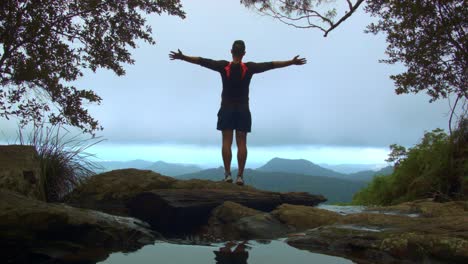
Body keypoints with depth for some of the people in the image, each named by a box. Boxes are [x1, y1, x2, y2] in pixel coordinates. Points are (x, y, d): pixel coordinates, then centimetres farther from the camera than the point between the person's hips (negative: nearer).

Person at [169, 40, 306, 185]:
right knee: (241, 143, 0)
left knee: (226, 142, 1)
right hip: (243, 109, 0)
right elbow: (271, 65, 0)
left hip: (227, 109, 0)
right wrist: (293, 62, 6)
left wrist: (182, 57, 6)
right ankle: (240, 175, -2)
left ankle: (227, 174, -3)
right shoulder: (249, 67, -3)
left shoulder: (223, 66, -3)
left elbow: (201, 61, -1)